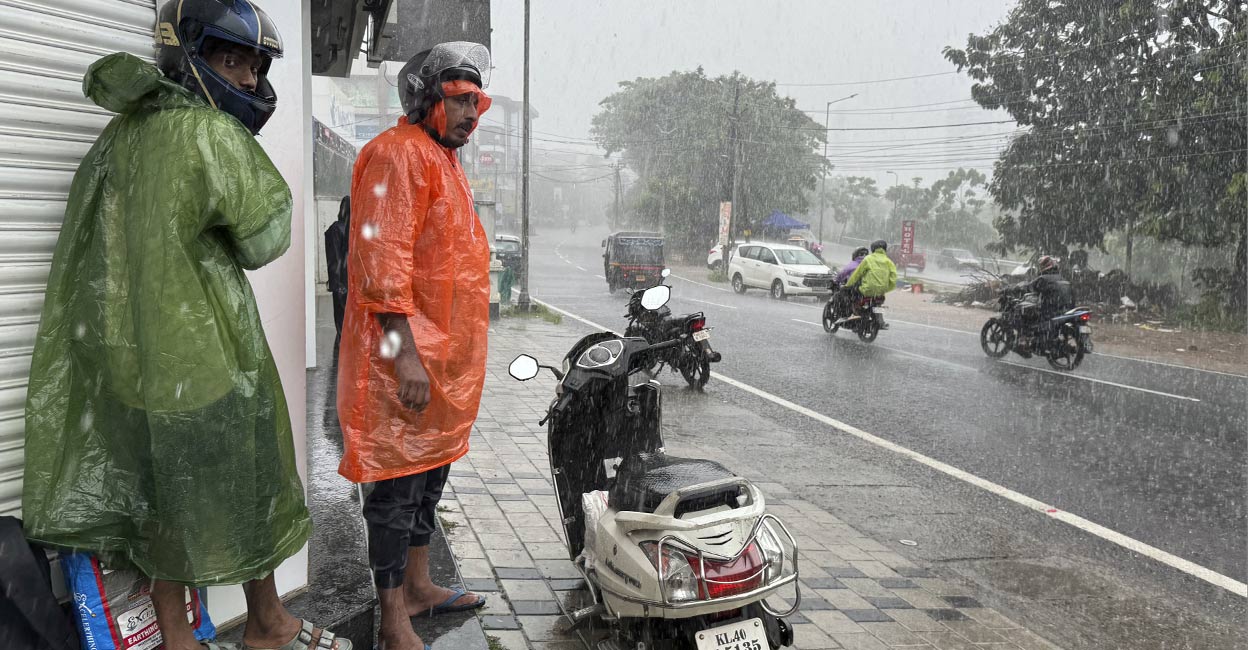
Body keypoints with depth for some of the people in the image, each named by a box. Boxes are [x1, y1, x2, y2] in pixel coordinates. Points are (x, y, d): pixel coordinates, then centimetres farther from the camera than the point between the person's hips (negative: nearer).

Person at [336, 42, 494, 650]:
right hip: (406, 352, -10)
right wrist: (405, 352, -25)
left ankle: (418, 585, 34)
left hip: (447, 353, 10)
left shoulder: (445, 160, 19)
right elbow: (383, 259, -21)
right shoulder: (399, 153, -13)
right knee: (398, 480, -2)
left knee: (431, 468, 18)